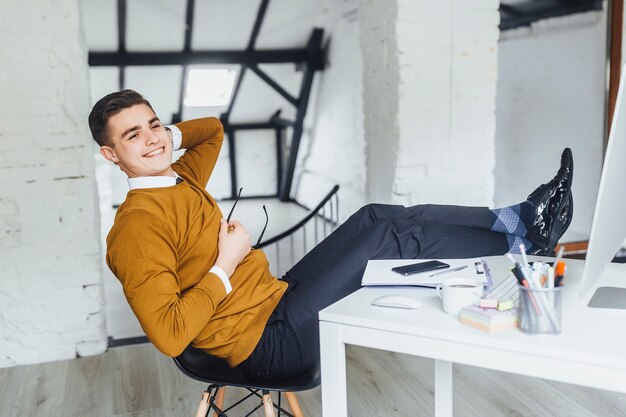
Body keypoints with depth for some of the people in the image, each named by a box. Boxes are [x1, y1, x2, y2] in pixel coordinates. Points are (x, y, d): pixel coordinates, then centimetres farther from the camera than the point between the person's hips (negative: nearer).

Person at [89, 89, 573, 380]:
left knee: (374, 218, 0)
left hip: (276, 298, 9)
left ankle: (513, 219, 3)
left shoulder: (181, 179, 9)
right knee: (392, 238, -14)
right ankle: (520, 243, 1)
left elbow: (213, 128, 28)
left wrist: (164, 135, 11)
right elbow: (168, 335, -27)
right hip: (269, 342, -9)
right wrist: (225, 267, -21)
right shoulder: (138, 227, -19)